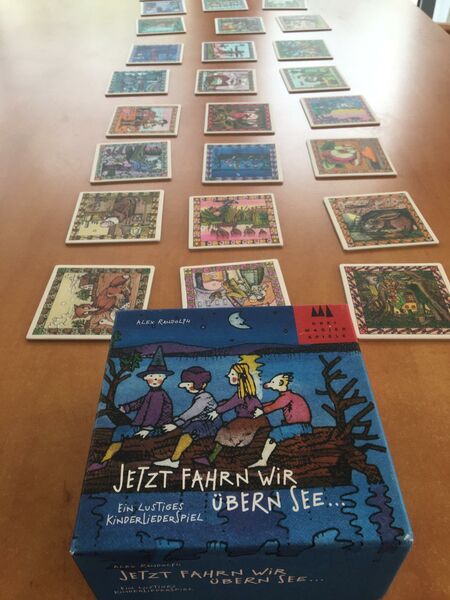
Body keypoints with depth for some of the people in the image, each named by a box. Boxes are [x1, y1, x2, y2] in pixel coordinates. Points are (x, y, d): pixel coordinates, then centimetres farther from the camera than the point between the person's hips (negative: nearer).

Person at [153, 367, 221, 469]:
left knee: (190, 429, -26)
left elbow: (190, 413, -23)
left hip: (212, 425, -11)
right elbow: (191, 414, 11)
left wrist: (175, 424, -22)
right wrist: (176, 421, 6)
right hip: (205, 424, 11)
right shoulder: (199, 396, 9)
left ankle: (174, 460, -26)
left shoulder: (203, 398, -18)